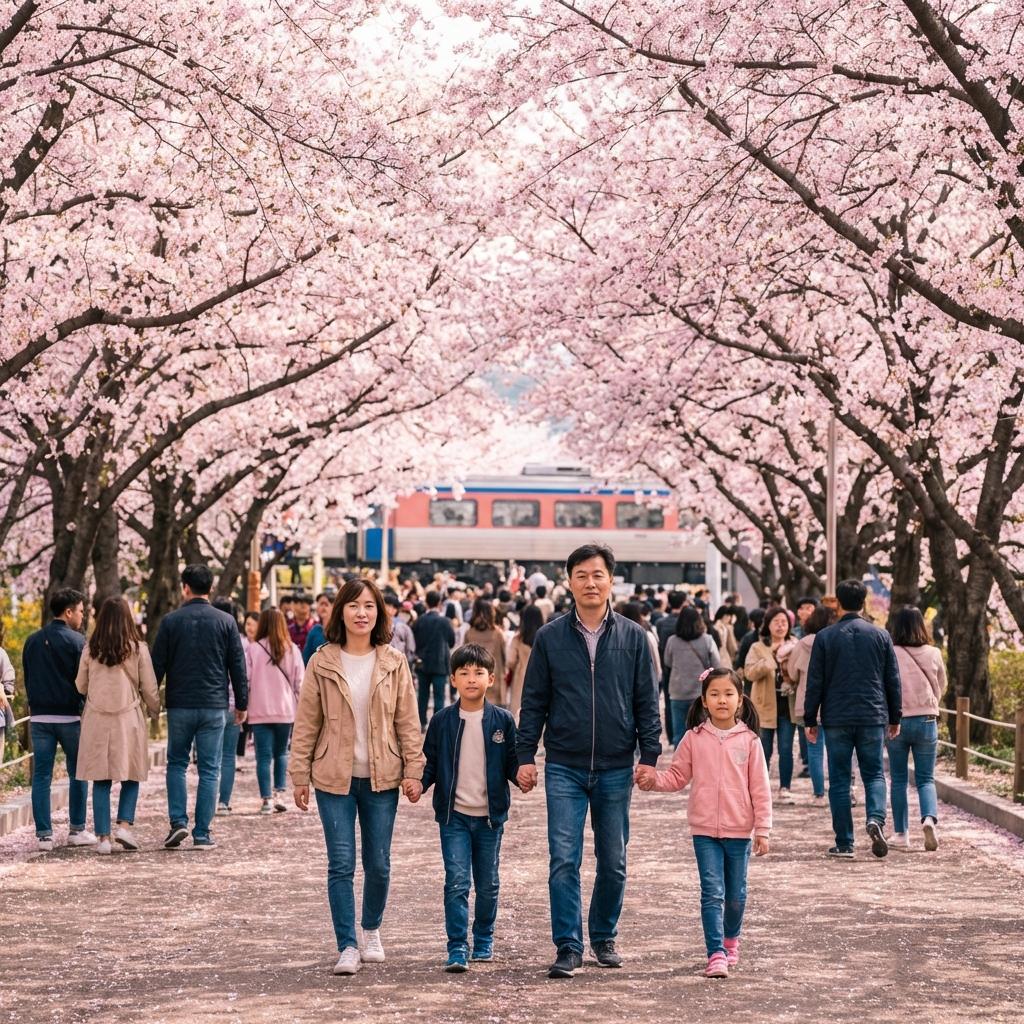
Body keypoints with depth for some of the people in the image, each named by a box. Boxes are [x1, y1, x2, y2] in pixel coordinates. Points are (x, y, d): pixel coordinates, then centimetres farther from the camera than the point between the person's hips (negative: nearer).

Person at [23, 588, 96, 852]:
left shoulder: (32, 641, 9)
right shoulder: (76, 641, -8)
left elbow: (26, 680, 15)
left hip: (39, 718, 4)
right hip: (70, 717, -4)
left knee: (41, 777, 4)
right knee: (78, 774, 9)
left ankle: (44, 835, 2)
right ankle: (77, 830, 11)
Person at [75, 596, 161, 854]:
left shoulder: (90, 649, 0)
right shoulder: (138, 649, -4)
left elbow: (80, 687, 10)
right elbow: (149, 688, 1)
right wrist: (155, 712, 19)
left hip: (97, 720, 1)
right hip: (129, 719, -1)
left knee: (101, 781, 4)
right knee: (131, 777, 11)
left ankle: (103, 837, 2)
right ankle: (124, 825, -4)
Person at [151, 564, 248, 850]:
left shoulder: (171, 621, -2)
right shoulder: (226, 621, 0)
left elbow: (158, 665, 1)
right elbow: (237, 666, 2)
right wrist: (241, 703, 11)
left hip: (179, 705, 0)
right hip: (214, 706, 0)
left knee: (176, 763, 15)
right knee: (209, 769, 4)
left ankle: (178, 821, -1)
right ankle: (202, 834, 3)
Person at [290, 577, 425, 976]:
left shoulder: (394, 663, 2)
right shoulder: (322, 663, -1)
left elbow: (408, 722, 3)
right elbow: (306, 723, 2)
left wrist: (414, 770, -3)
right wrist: (300, 775, -1)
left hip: (381, 778, 1)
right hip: (334, 778, -1)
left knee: (378, 864, 8)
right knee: (341, 864, -4)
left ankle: (372, 931, 30)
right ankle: (347, 947, 1)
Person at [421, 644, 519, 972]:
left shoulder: (502, 720, 0)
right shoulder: (442, 721, 0)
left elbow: (511, 763, 4)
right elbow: (430, 761, 5)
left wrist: (521, 773, -17)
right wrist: (419, 782, -13)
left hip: (490, 815, 1)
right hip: (454, 814, -1)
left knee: (488, 884, 12)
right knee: (457, 882, -10)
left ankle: (484, 940, 30)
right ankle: (457, 949, -8)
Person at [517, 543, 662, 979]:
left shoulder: (633, 637, 4)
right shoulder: (550, 637, 2)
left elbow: (646, 701, 6)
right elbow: (534, 702, 4)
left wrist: (649, 755, -1)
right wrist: (525, 756, -2)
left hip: (615, 768, 1)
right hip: (564, 768, -1)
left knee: (613, 862, 9)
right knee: (564, 861, -6)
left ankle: (604, 936, 26)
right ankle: (568, 946, 0)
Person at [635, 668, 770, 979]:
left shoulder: (749, 740, -3)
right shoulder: (694, 738, -1)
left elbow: (760, 788, -1)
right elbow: (678, 777, 6)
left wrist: (763, 829, -3)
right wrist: (654, 779, -13)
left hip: (739, 831, 0)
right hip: (705, 830, 0)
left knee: (736, 894, 13)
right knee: (712, 893, -6)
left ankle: (730, 939, 37)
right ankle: (716, 955, -5)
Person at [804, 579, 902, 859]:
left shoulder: (825, 637, -1)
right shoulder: (880, 636, 4)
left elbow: (815, 683, -1)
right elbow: (893, 681, 7)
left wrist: (810, 721, 6)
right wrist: (895, 718, 16)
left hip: (836, 720, -1)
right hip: (873, 717, 1)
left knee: (839, 780, 5)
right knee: (874, 774, 11)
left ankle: (844, 843, 4)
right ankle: (876, 820, -17)